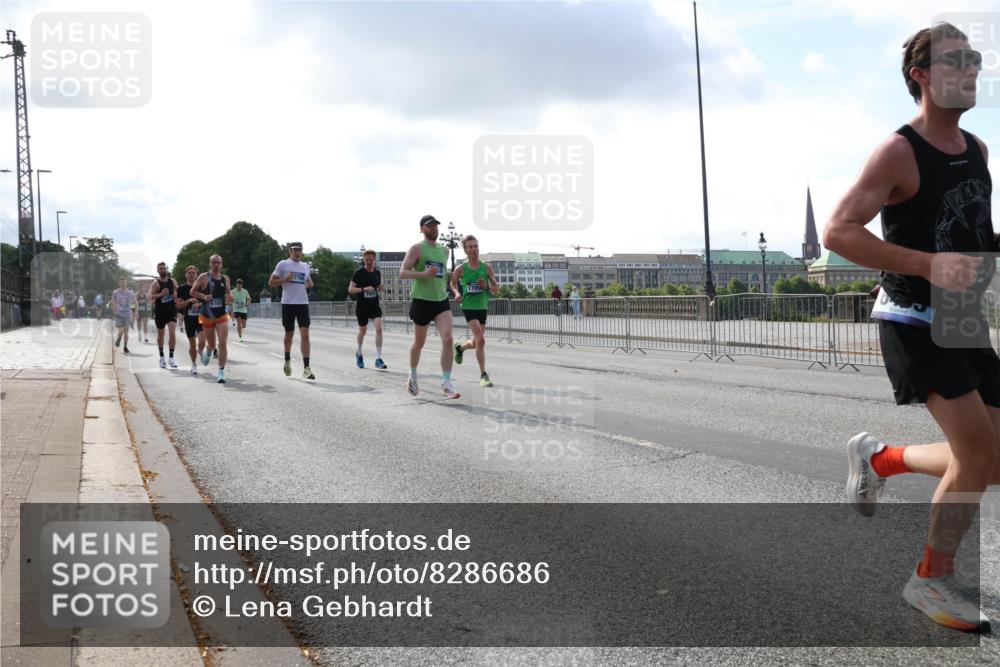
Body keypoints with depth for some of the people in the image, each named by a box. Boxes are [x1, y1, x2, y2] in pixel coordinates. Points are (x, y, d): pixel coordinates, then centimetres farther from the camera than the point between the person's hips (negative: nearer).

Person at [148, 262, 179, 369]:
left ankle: (171, 358, -8)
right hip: (159, 312, -2)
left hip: (171, 311, 2)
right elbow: (149, 297, -20)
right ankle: (161, 357, 27)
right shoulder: (155, 283, -9)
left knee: (172, 334, -13)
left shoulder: (172, 281, 4)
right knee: (160, 335, 11)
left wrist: (176, 299, 2)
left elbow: (178, 292, 20)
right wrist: (161, 294, -33)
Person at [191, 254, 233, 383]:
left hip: (222, 316, 1)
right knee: (211, 344, 12)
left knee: (222, 343, -14)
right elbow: (192, 291, 0)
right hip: (207, 316, -1)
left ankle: (221, 372, -12)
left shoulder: (225, 279, 7)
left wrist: (230, 297, -4)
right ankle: (208, 352, 51)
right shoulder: (203, 278, -4)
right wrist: (204, 296, -17)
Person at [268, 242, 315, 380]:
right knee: (289, 333, 11)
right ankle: (287, 361, 36)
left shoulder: (305, 266, 12)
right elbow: (271, 282, -2)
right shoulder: (283, 264, -1)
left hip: (303, 303, 2)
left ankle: (306, 368, -13)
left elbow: (310, 282, 26)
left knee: (305, 334, -10)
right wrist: (285, 279, -16)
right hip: (288, 303, -2)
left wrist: (310, 284, 2)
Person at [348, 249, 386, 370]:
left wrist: (381, 288, -3)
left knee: (379, 328, -16)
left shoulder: (377, 273, 6)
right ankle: (359, 354, 40)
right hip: (362, 306, -2)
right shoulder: (359, 273, -7)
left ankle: (378, 359, -16)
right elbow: (350, 289, -10)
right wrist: (364, 289, -24)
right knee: (362, 331, 12)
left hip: (374, 305, 2)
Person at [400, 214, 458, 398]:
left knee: (448, 339, -15)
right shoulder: (416, 248, -5)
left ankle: (446, 383, -14)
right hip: (422, 301, -4)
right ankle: (412, 375, 35)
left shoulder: (444, 250, 14)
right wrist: (423, 274, -26)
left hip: (442, 301, 4)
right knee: (419, 343, 10)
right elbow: (403, 273, -13)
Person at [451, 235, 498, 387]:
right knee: (481, 340, -19)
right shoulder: (461, 269, -4)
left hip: (482, 307, 4)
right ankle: (483, 375, -12)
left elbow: (496, 288, 6)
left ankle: (460, 347, 50)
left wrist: (486, 286, -15)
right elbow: (453, 282, 15)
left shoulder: (487, 268, 1)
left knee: (476, 343, 16)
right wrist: (457, 293, -4)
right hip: (468, 307, -4)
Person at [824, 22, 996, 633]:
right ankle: (934, 579, 6)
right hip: (914, 323, -7)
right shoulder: (898, 153, -14)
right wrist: (929, 265, -28)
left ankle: (878, 458, 29)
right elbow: (838, 231, -21)